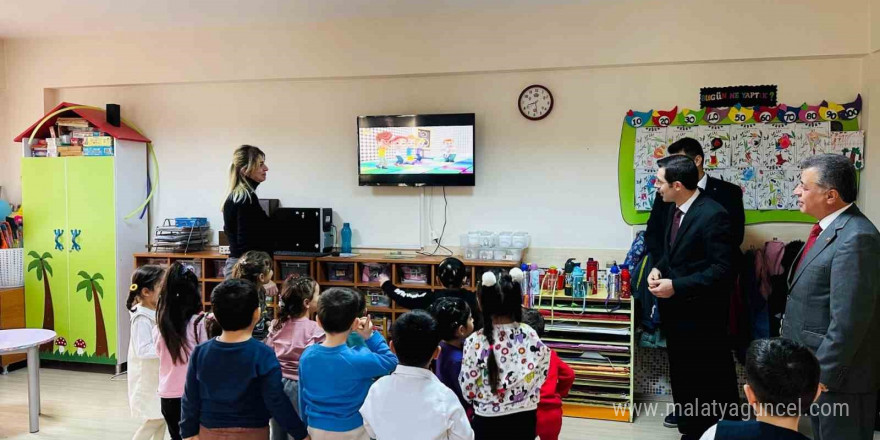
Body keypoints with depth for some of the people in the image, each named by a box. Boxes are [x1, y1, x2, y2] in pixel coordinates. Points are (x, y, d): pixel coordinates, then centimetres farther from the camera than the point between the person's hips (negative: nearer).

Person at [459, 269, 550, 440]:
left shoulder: (475, 342, -18)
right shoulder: (530, 335, -9)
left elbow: (467, 390, -11)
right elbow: (542, 374, 2)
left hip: (488, 422, -3)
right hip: (524, 419, 3)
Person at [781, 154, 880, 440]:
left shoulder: (856, 238, -23)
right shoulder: (830, 229, 9)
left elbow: (848, 320, -26)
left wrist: (822, 374, -21)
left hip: (838, 376, -9)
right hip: (818, 367, 9)